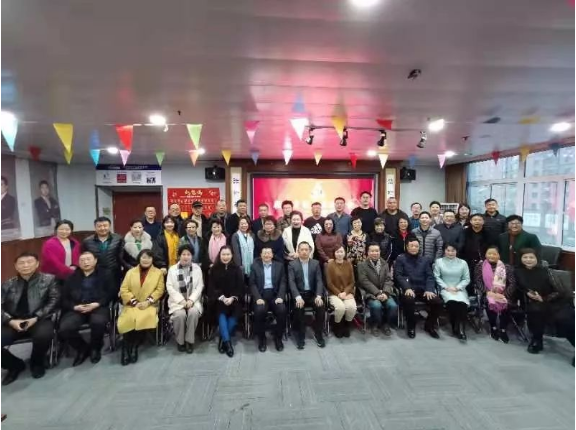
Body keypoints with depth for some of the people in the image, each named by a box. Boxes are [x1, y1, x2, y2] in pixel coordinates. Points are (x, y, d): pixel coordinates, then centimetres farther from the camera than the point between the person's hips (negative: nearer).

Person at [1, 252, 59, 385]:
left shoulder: (48, 279, 5)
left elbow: (54, 301, -2)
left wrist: (36, 318, -13)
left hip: (39, 320, -3)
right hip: (14, 323, 3)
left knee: (44, 334, -35)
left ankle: (37, 363, 1)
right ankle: (15, 365, 12)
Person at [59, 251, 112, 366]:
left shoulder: (104, 275, 13)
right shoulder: (72, 277, 19)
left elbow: (109, 294, 4)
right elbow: (64, 298, 12)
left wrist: (97, 304, -13)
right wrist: (74, 307, -8)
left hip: (98, 307, -2)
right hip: (76, 309, 3)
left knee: (99, 322, -35)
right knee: (64, 329, -26)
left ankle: (95, 348, -1)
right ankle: (82, 348, 5)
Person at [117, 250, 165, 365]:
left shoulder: (158, 272, 8)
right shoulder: (130, 272, 12)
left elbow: (159, 290, 1)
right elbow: (124, 290, 3)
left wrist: (148, 301, -13)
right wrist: (135, 302, -11)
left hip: (149, 305, -1)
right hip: (131, 304, 1)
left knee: (145, 318, -31)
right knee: (129, 319, -29)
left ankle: (135, 346, -10)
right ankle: (126, 348, -8)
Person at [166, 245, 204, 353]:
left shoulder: (197, 268, 8)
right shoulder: (172, 269, 6)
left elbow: (200, 286, 2)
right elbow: (169, 287, -2)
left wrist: (191, 300, -13)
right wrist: (181, 300, -14)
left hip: (193, 299, 0)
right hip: (177, 300, 0)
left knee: (194, 312, -29)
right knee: (180, 314, -29)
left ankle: (189, 340, -11)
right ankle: (180, 341, -5)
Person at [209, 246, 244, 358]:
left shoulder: (237, 269, 4)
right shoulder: (214, 269, 4)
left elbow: (240, 287, 1)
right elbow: (212, 287, 1)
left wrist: (232, 298, -15)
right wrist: (222, 298, -14)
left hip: (234, 299, 0)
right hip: (219, 299, 0)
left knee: (234, 314, -27)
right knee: (221, 314, -29)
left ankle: (223, 340, -12)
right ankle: (227, 341, -27)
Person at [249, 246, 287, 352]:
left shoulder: (279, 265, 12)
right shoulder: (255, 266, 9)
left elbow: (283, 283, 5)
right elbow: (252, 284, 1)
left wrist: (280, 296, -12)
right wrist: (258, 298, -14)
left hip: (275, 294, 1)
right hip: (261, 295, -1)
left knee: (282, 310, -27)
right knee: (259, 311, -31)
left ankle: (278, 337, -3)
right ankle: (261, 338, -6)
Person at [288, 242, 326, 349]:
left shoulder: (316, 263, 6)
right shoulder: (292, 264, -1)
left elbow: (319, 281, 0)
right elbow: (291, 282, -11)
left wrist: (319, 296, -17)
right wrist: (298, 297, -26)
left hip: (312, 293, 2)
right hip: (299, 294, -2)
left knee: (321, 307, -25)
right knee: (298, 308, -30)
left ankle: (318, 334, -4)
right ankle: (300, 336, -12)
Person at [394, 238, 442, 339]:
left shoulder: (425, 259, 19)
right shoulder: (400, 258, 8)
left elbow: (430, 276, 10)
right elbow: (398, 275, -3)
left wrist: (429, 289, -9)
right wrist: (407, 288, -18)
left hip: (423, 289, 4)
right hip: (408, 288, -3)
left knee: (438, 302, -21)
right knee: (408, 300, -35)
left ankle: (429, 325, 7)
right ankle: (411, 326, -8)